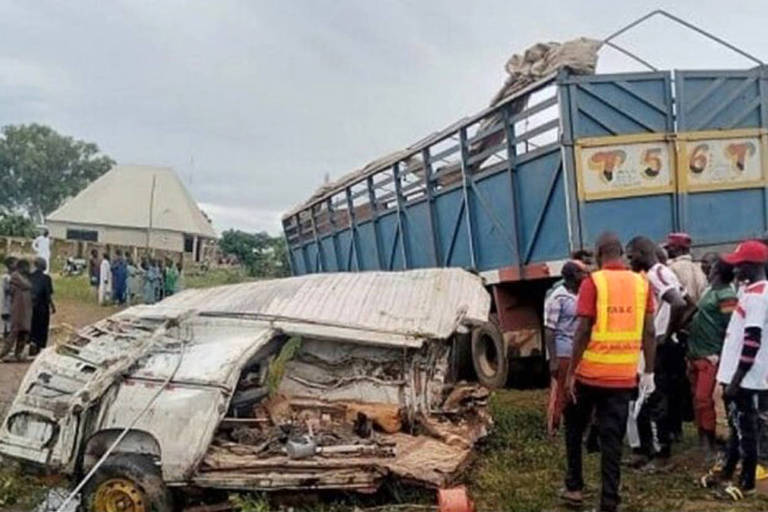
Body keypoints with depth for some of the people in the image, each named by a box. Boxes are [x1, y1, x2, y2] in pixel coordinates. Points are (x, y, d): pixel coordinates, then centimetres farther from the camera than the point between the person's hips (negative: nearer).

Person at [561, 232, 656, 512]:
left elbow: (583, 331, -11)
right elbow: (649, 332, 4)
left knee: (575, 428, 19)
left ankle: (574, 486, 24)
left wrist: (571, 372, -5)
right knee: (612, 438, 7)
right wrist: (649, 372, 11)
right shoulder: (641, 283, 4)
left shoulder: (592, 282, -8)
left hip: (590, 373, -3)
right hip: (624, 376, 3)